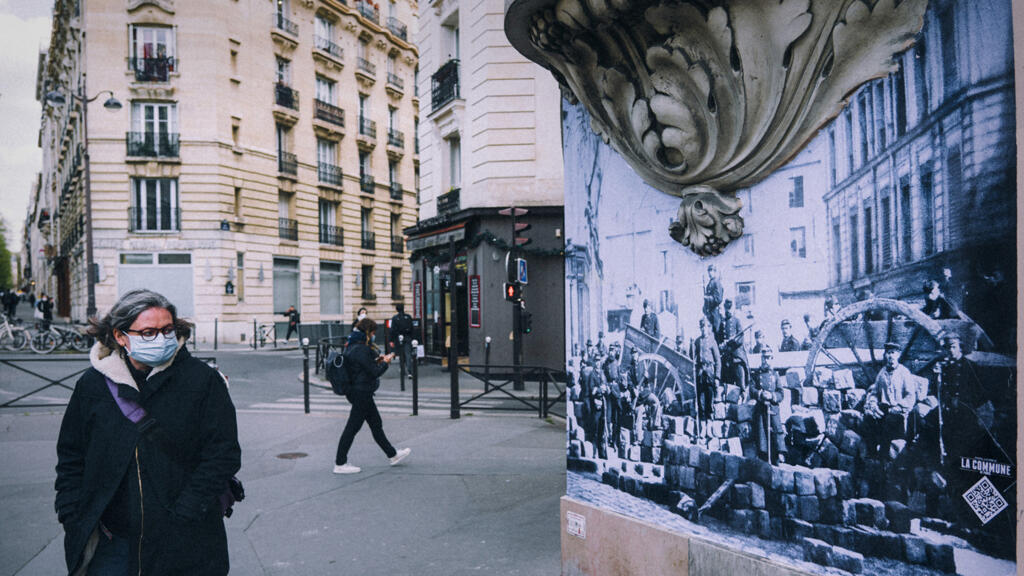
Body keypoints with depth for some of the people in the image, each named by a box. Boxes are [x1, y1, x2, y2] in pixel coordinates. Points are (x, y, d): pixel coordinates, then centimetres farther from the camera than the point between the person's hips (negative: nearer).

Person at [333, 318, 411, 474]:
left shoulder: (352, 346, 9)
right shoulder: (361, 349, -22)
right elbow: (374, 372, -20)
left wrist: (377, 360, 10)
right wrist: (385, 362, -4)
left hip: (356, 390, 11)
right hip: (361, 392, -11)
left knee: (376, 424, 17)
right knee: (352, 427, -1)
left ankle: (392, 455, 28)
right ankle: (340, 464, 8)